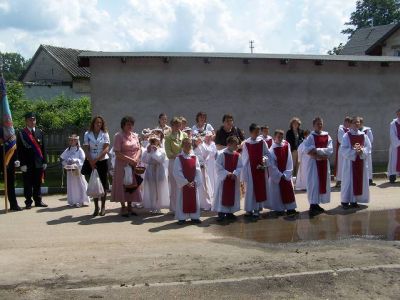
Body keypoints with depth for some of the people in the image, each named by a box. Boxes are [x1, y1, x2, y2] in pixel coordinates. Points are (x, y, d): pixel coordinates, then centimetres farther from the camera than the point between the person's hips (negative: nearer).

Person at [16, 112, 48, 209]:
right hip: (27, 163, -3)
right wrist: (22, 163, -11)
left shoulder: (40, 132, 10)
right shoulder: (21, 133, -1)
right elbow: (20, 150, -4)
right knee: (28, 184, 3)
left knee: (38, 183, 11)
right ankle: (28, 202, 11)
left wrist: (44, 161, 4)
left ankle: (38, 201, 19)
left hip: (38, 163, 3)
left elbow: (43, 148, 10)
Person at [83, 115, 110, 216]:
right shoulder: (87, 134, 3)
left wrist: (97, 159, -16)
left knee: (103, 184, 1)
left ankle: (103, 207, 10)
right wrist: (91, 162, -12)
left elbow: (106, 148, -7)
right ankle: (96, 207, 10)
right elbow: (86, 149, -1)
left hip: (103, 161, -1)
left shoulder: (105, 134, 1)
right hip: (92, 162, 1)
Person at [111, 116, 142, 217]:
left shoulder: (135, 135, 10)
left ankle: (129, 206, 20)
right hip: (122, 165, -5)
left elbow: (139, 149, 9)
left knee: (133, 185, 9)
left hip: (134, 165, 5)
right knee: (122, 185, 1)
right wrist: (129, 160, -18)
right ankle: (123, 207, 10)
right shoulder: (119, 136, -8)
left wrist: (136, 159, -10)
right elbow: (117, 153, -14)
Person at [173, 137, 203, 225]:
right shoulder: (179, 158, -5)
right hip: (183, 184, -3)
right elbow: (177, 172, -10)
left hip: (194, 184, 3)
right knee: (182, 200, 3)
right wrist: (186, 182, -14)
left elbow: (198, 171, 2)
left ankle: (194, 217, 18)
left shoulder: (194, 157, 4)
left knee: (194, 200, 8)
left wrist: (195, 181, -10)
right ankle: (182, 218, 11)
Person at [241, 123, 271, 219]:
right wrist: (244, 171, 0)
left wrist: (264, 158, -16)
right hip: (250, 169, -2)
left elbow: (268, 154, 5)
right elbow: (244, 158, 2)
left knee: (260, 188, 4)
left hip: (261, 168, 2)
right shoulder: (246, 143, -2)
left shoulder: (262, 142, 1)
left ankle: (257, 208, 12)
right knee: (250, 189, 1)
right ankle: (249, 209, 11)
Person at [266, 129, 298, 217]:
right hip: (276, 175, -3)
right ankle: (279, 209, 15)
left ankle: (290, 209, 8)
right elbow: (272, 165, -12)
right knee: (277, 191, 4)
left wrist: (286, 174, -10)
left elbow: (289, 161, -3)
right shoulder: (272, 149, -13)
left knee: (289, 190, 3)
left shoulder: (286, 146, -3)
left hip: (286, 174, 4)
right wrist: (280, 175, -12)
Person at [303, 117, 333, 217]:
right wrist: (320, 156, -20)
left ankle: (316, 204, 20)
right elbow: (307, 150, -17)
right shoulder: (311, 137, -4)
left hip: (324, 163, 5)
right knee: (314, 183, -10)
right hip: (314, 163, -5)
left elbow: (330, 150, -5)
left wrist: (317, 150, -17)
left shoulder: (327, 136, 7)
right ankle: (312, 206, -14)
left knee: (323, 182, 9)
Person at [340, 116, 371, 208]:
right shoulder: (347, 136, -4)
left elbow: (368, 147, 0)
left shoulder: (364, 135, 7)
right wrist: (354, 151, -23)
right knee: (348, 180, -2)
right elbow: (344, 149, -11)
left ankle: (354, 200, 14)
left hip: (361, 162, 4)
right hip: (349, 161, -4)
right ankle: (345, 201, 3)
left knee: (359, 180, 5)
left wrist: (362, 151, -19)